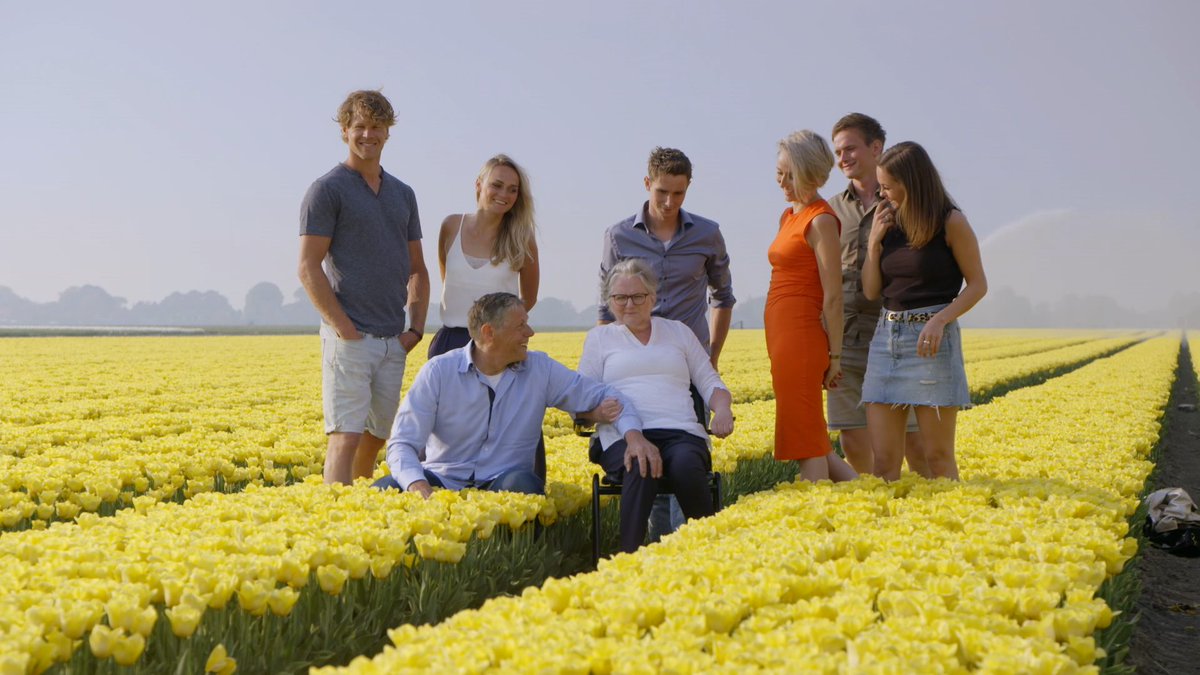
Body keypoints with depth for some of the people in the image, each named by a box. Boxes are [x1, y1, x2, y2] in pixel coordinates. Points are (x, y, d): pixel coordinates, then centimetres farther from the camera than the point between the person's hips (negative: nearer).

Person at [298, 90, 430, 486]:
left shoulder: (403, 194, 15)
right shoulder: (328, 190, -4)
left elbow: (417, 269, 19)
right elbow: (308, 268, -10)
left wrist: (416, 328, 6)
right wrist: (344, 328, -16)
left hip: (393, 342, 7)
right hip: (349, 338, -6)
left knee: (375, 438, 13)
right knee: (346, 438, -11)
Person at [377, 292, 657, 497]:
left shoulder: (540, 369, 3)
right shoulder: (439, 371, -5)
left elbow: (601, 395, 6)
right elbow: (403, 443, -10)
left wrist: (633, 433, -17)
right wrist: (418, 485, -33)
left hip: (505, 484, 1)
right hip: (443, 481, -1)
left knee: (524, 484, -35)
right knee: (384, 490, -31)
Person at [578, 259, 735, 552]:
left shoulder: (679, 331, 23)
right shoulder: (599, 337, 18)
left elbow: (709, 382, 21)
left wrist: (723, 409, -2)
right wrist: (599, 412, -12)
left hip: (681, 432, 1)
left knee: (686, 466, -37)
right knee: (641, 468, -39)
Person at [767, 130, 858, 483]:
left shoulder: (821, 220, -11)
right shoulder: (788, 216, 17)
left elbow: (833, 295, -14)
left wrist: (834, 355, -14)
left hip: (802, 335, -9)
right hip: (782, 335, 9)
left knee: (805, 440, -5)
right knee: (811, 440, 12)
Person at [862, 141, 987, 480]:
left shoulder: (951, 222, -4)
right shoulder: (888, 223, 10)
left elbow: (978, 284, -2)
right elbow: (871, 291, 11)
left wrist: (940, 319, -17)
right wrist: (874, 242, -2)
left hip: (931, 339, -5)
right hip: (886, 338, 5)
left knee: (937, 456, 0)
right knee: (884, 459, 1)